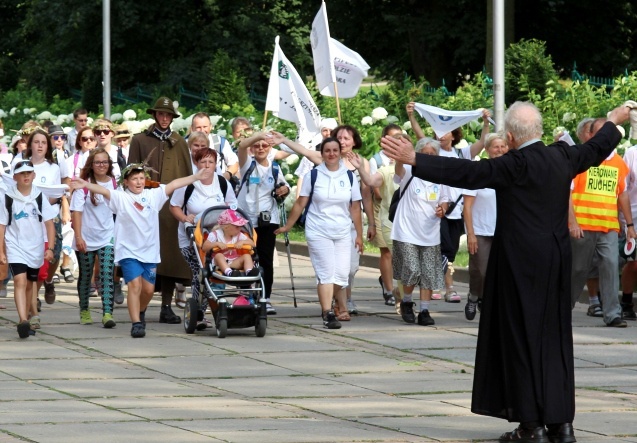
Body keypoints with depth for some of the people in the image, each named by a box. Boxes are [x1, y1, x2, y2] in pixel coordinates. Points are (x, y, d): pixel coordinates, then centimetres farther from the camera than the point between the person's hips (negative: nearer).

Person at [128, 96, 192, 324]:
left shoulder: (179, 143, 16)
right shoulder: (140, 140, 9)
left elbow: (188, 176, 14)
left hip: (172, 208, 2)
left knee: (170, 257, -1)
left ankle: (167, 307, 2)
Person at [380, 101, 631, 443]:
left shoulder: (516, 164, -15)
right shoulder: (562, 156, 4)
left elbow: (465, 172, -21)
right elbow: (595, 150, 25)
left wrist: (414, 160, -22)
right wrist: (613, 123, 45)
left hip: (521, 262, -6)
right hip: (557, 264, 6)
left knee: (522, 339, 0)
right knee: (556, 339, 11)